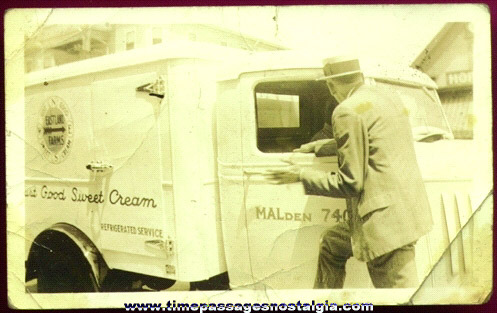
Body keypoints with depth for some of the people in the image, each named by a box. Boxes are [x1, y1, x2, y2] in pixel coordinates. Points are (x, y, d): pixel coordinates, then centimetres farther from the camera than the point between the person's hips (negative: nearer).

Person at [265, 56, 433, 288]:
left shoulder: (348, 112, -15)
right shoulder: (387, 97, 11)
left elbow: (350, 183, -15)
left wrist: (302, 176, -5)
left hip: (386, 221, -10)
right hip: (407, 210, 10)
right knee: (331, 243, 23)